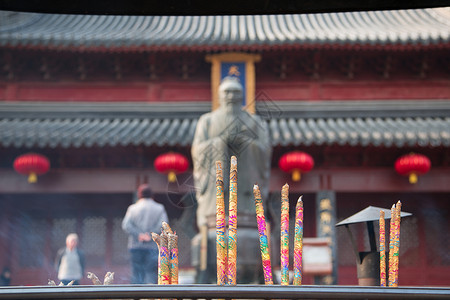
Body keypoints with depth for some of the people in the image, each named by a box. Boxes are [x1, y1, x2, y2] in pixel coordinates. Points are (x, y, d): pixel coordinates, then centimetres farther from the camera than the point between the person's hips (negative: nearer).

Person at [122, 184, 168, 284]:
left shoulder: (133, 208, 5)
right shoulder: (159, 208, 5)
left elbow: (126, 225, -8)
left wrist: (139, 235, -8)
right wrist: (150, 235, -9)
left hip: (136, 246, 1)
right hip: (152, 247, -1)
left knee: (136, 273, 7)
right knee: (151, 273, 1)